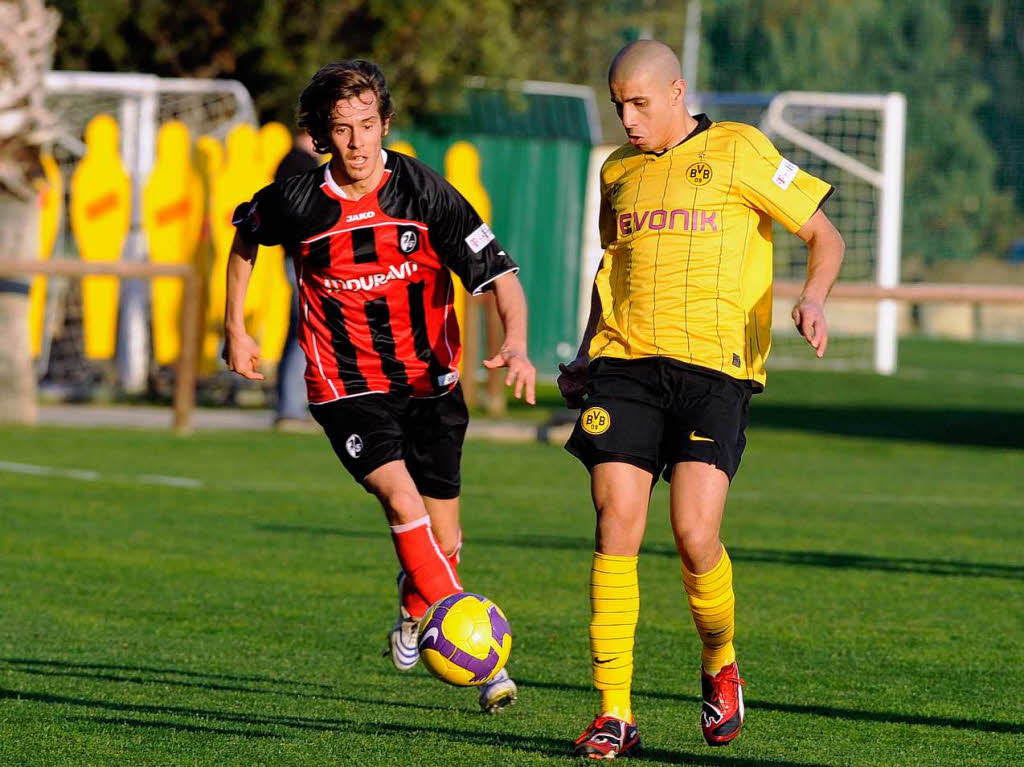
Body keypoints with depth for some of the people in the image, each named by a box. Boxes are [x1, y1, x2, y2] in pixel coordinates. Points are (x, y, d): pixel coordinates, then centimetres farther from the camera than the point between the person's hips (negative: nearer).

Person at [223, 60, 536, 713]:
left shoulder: (424, 192, -14)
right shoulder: (298, 202, -12)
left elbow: (498, 272, -14)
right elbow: (247, 236, 13)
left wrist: (516, 344, -31)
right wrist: (236, 328, 14)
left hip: (430, 381, 2)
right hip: (348, 388, -2)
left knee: (443, 539, 9)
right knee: (402, 498, -26)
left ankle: (414, 616, 43)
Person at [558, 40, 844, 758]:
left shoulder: (738, 150, 2)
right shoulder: (618, 171, 18)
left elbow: (824, 235, 5)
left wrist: (814, 298, -14)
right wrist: (587, 355, 20)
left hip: (714, 367, -4)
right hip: (625, 367, 4)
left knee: (695, 534, -14)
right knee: (616, 530, -9)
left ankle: (721, 668, 16)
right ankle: (614, 716, -5)